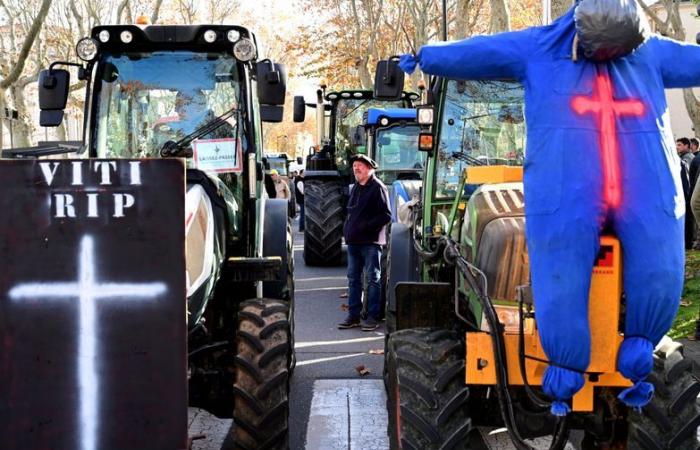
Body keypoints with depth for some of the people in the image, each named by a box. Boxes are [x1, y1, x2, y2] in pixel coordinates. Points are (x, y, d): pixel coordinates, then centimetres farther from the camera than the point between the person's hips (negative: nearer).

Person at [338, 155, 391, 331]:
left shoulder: (378, 188, -8)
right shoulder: (356, 188, 17)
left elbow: (386, 216, -13)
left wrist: (366, 226, -19)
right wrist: (348, 228, 11)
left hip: (371, 242, -8)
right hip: (353, 241, 8)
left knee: (372, 279, -1)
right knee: (353, 278, 9)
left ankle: (373, 317, 3)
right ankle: (353, 315, 16)